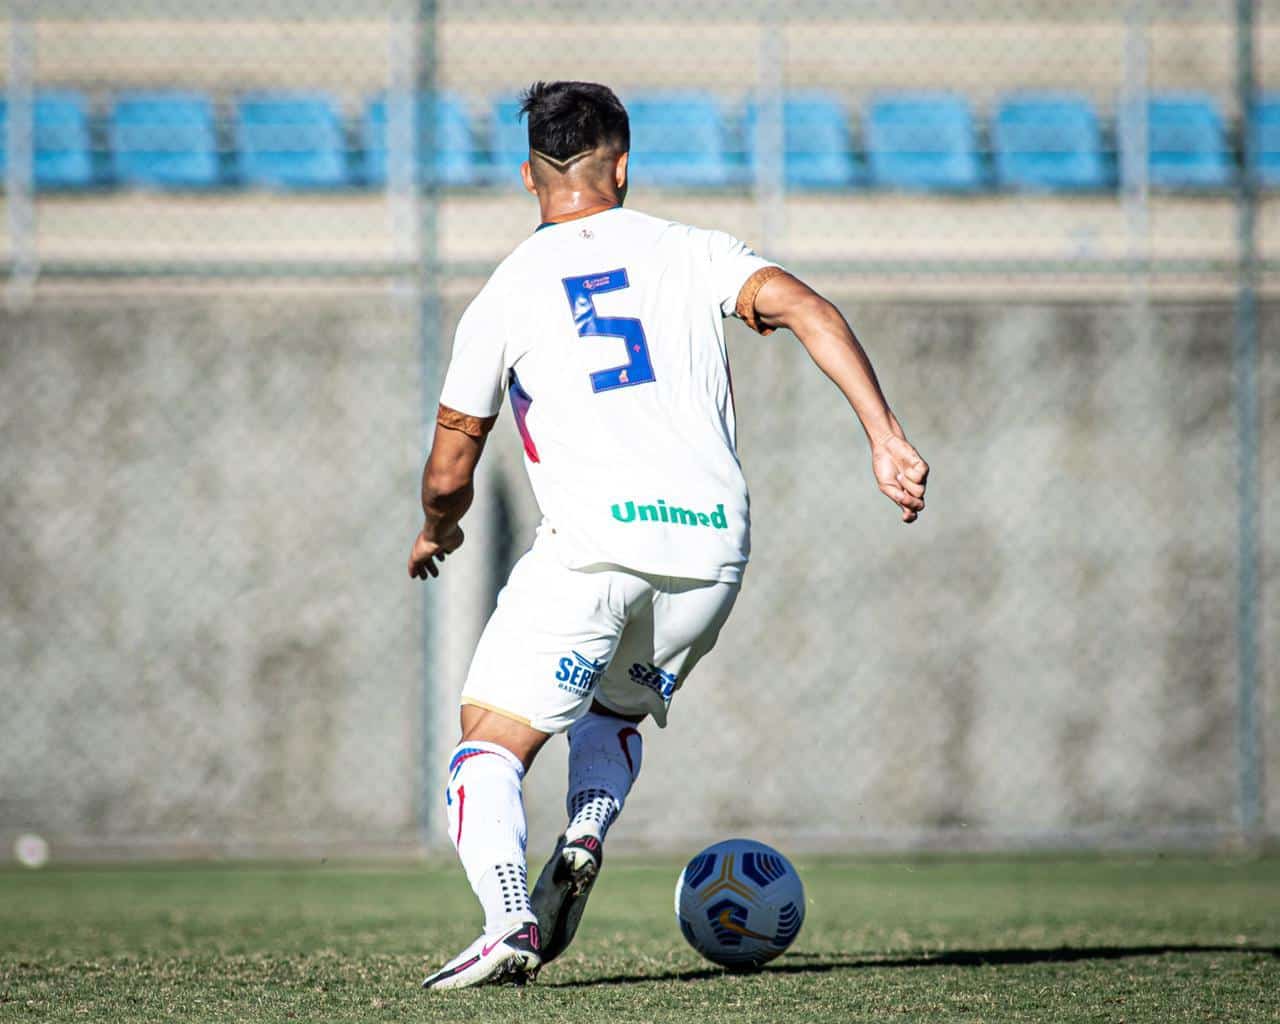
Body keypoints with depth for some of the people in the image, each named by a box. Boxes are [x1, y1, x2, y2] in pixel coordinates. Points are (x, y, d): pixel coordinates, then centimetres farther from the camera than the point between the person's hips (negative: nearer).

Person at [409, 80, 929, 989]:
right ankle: (586, 837, 0)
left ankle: (508, 922, -27)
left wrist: (436, 534, 34)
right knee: (614, 711, 29)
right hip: (714, 546, 3)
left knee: (490, 746, 0)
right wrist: (886, 437, -6)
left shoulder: (505, 295, 10)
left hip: (593, 546, -3)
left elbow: (450, 475, 12)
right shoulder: (689, 252, 14)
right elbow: (806, 308, -4)